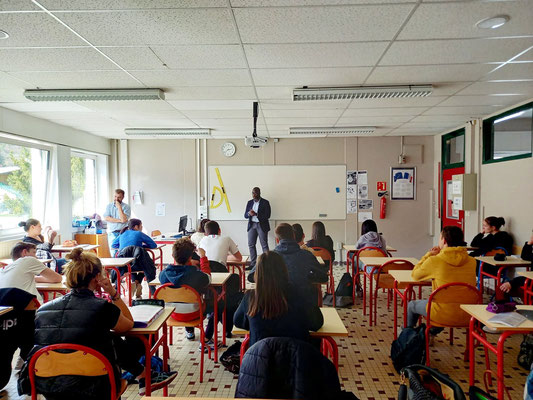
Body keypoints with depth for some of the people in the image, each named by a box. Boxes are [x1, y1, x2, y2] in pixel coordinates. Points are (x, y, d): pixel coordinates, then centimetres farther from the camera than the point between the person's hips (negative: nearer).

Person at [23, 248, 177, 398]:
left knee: (114, 340, 23)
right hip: (91, 390, -5)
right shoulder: (103, 308, -17)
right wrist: (113, 293, 0)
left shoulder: (42, 310, -4)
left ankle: (144, 377, 34)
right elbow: (129, 325, 4)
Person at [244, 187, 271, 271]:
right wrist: (249, 213, -13)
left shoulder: (265, 202, -2)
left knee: (264, 245, -4)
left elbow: (267, 215, -10)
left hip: (261, 225, -5)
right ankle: (253, 264, 11)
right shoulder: (249, 202, 13)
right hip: (252, 225, 5)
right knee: (251, 245, 4)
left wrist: (256, 214, -19)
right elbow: (245, 215, 11)